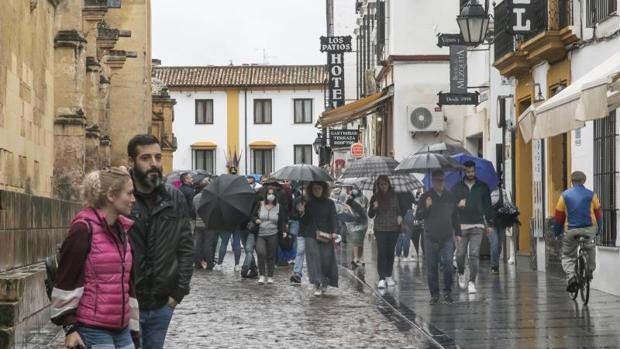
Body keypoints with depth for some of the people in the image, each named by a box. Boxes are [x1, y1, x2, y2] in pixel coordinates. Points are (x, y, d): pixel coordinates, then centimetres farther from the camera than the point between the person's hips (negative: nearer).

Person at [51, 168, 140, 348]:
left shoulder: (122, 231, 14)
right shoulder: (84, 230, -10)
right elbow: (66, 281, -12)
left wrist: (134, 330, 19)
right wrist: (69, 327, -14)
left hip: (122, 330, 8)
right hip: (92, 330, -8)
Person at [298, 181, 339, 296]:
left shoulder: (329, 203, 6)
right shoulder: (308, 204, 7)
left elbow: (333, 218, 4)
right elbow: (304, 221, 7)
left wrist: (334, 232, -9)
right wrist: (302, 212, -12)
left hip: (326, 235, 0)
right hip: (311, 236, 0)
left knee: (327, 259, -2)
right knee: (314, 258, -9)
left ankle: (324, 283, 18)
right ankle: (317, 284, -10)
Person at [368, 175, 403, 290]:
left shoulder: (394, 196, 6)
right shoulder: (375, 197, 1)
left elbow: (398, 210, 16)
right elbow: (370, 215, 2)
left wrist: (400, 216, -5)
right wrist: (374, 208, -18)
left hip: (393, 228, 2)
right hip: (380, 229, -2)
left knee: (390, 252, 7)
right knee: (381, 253, -9)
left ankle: (389, 276, 19)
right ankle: (382, 278, -10)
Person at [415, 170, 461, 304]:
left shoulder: (450, 197, 11)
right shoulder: (425, 197, 4)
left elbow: (455, 217, 18)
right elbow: (418, 216, 1)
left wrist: (458, 233, 13)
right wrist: (426, 207, -17)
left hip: (447, 238, 1)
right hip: (430, 238, 0)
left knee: (447, 263, -12)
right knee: (431, 267, 2)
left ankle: (447, 291, 0)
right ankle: (434, 294, 10)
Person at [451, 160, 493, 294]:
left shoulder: (483, 187, 9)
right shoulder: (457, 187, 7)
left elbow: (488, 206, 10)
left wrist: (489, 224, 6)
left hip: (477, 226, 0)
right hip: (461, 225, 0)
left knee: (474, 254, -8)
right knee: (460, 254, 2)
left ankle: (472, 282, -6)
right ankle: (461, 274, 30)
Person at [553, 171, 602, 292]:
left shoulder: (565, 195, 1)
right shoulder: (591, 195, 2)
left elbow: (558, 216, 4)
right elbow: (598, 214, 7)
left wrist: (556, 232, 15)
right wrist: (598, 229, 21)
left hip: (571, 231, -1)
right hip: (589, 230, 1)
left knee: (568, 256, 11)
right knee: (590, 248, 32)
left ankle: (571, 277, -12)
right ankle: (590, 271, 26)